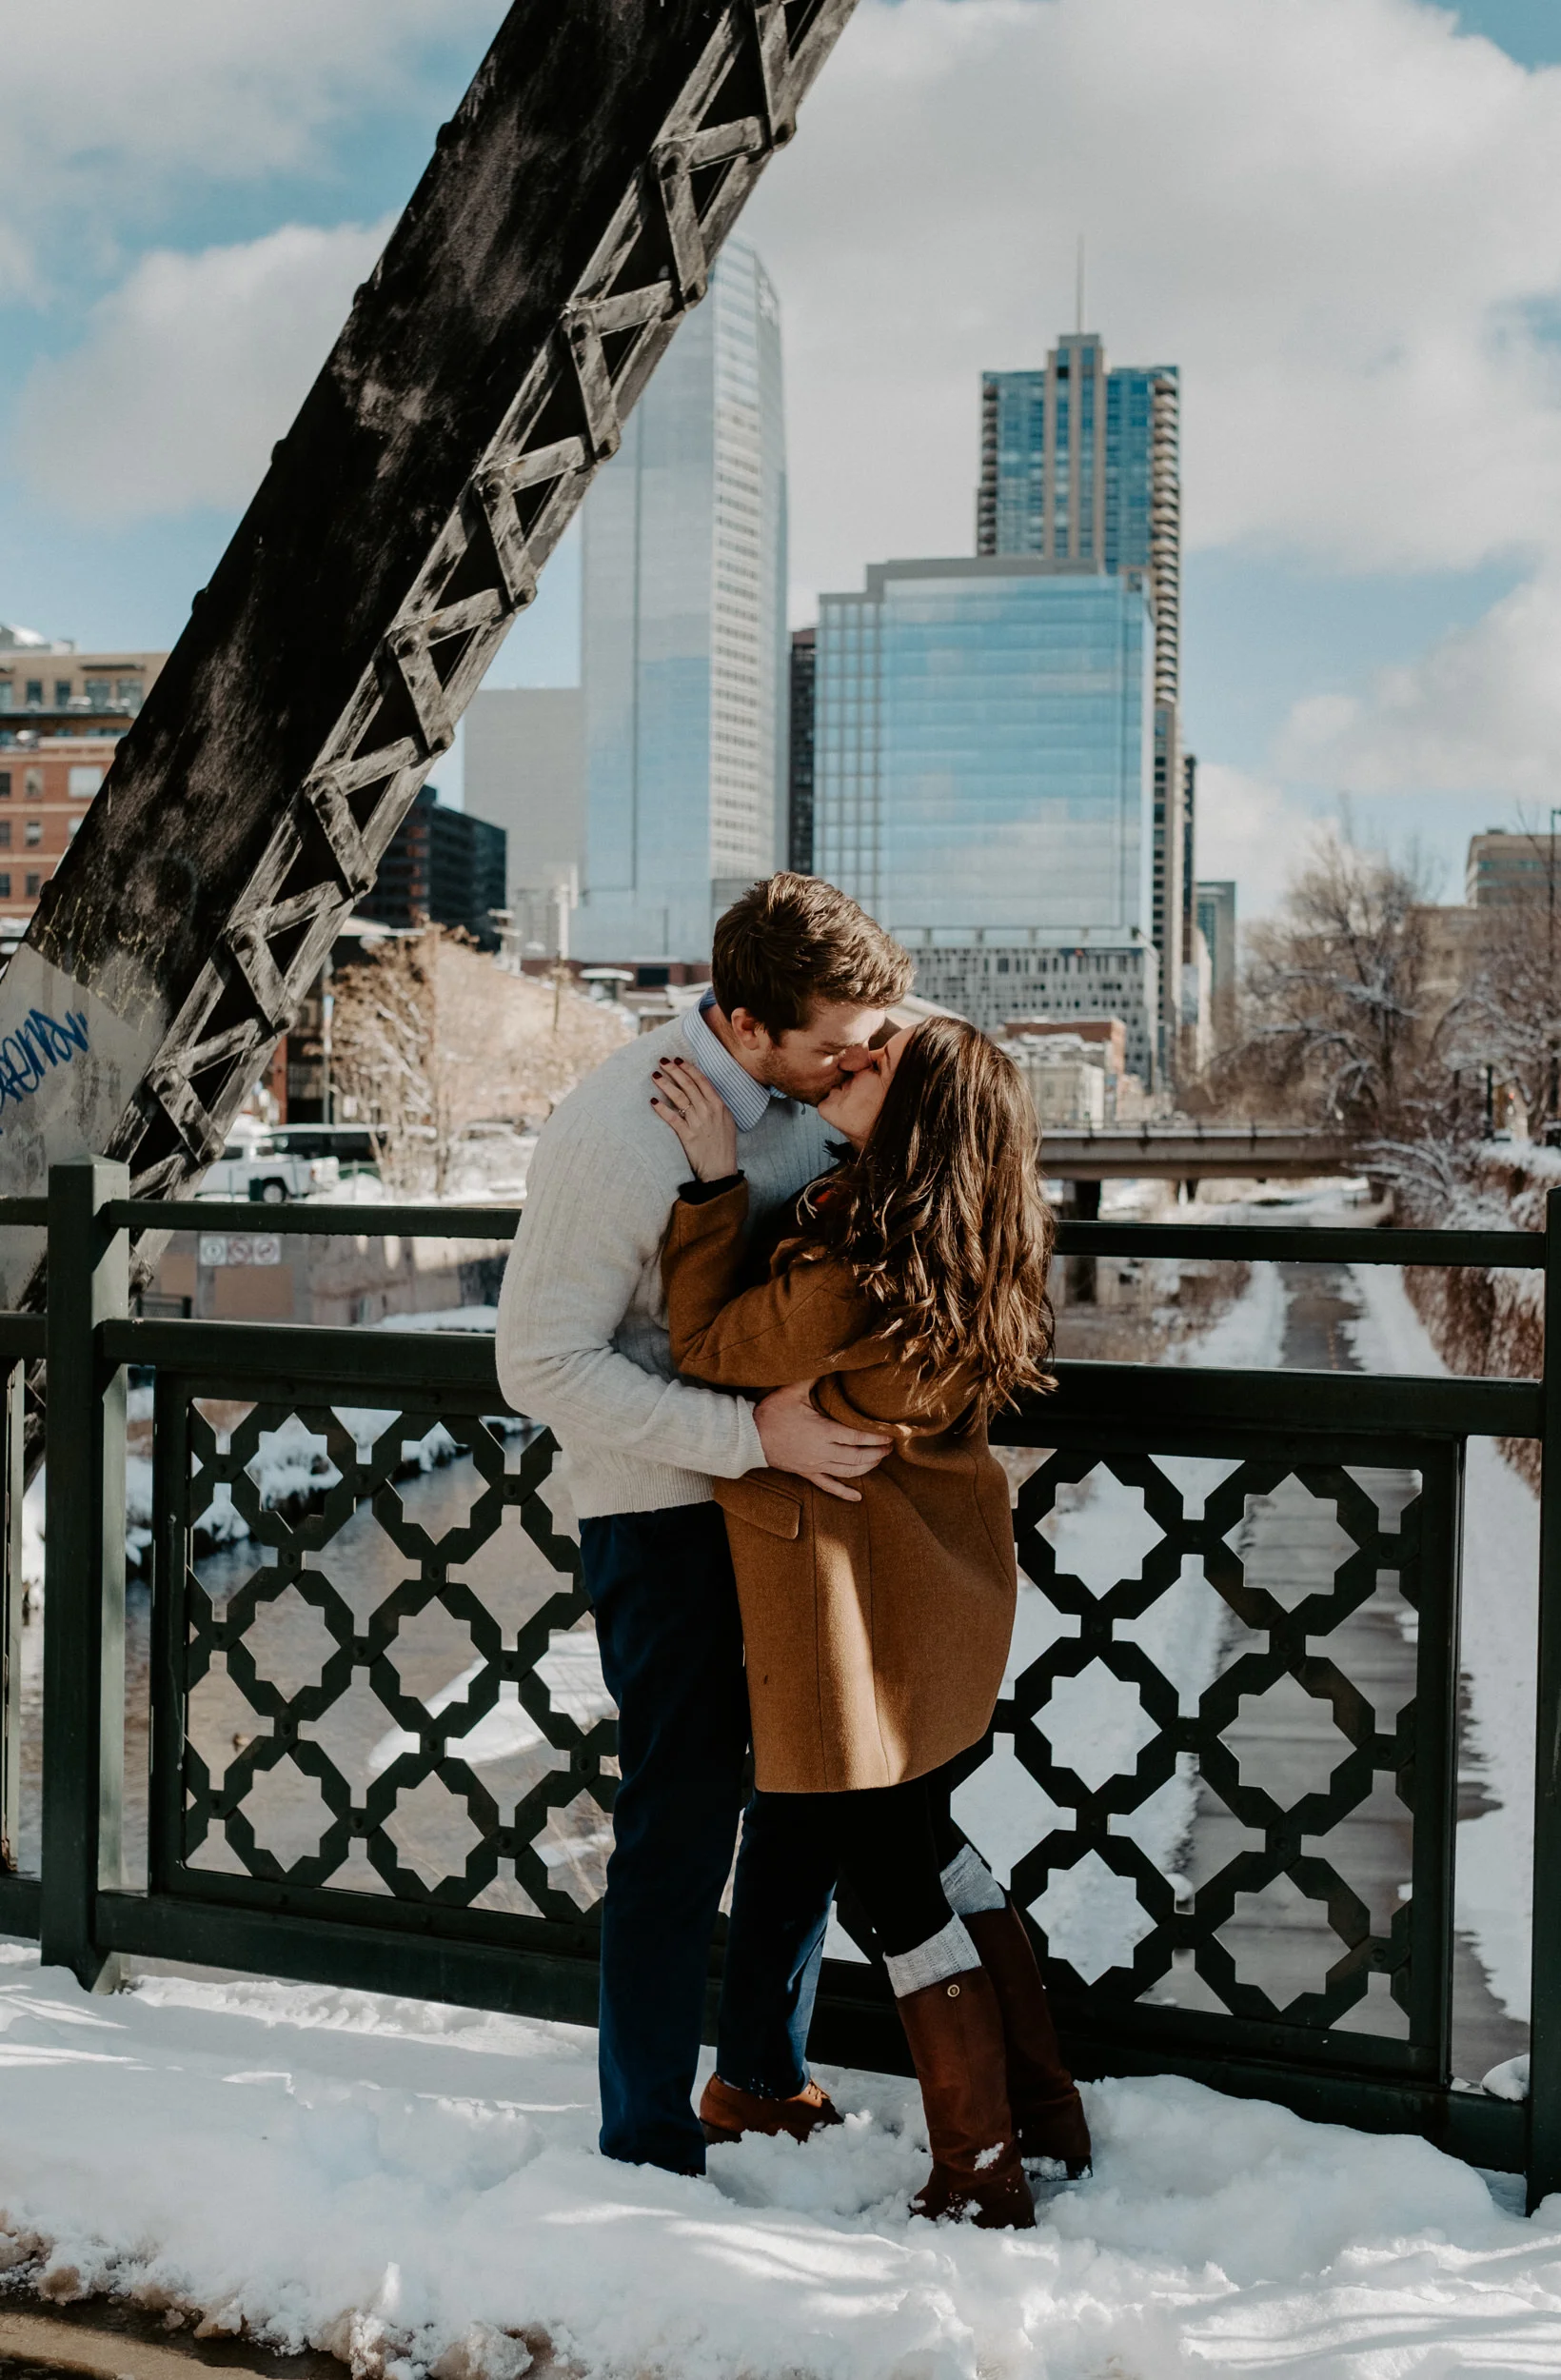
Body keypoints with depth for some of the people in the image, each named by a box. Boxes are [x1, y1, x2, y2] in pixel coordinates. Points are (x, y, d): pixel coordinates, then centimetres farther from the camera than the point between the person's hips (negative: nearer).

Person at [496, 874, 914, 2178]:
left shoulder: (810, 1090, -4)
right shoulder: (616, 1132, -23)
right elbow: (544, 1363, -22)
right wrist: (754, 1434, -27)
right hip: (667, 1506, -7)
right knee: (682, 1818, 1)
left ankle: (767, 2078, 36)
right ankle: (649, 2141, 21)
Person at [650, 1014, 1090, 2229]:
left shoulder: (853, 1276, -30)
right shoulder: (955, 1251, -1)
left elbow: (712, 1351, -14)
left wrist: (713, 1181, -14)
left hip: (860, 1601, -9)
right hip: (942, 1578, 9)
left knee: (894, 1882, 7)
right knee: (924, 1836, 25)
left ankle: (982, 2185, 23)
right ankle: (1044, 2110, 39)